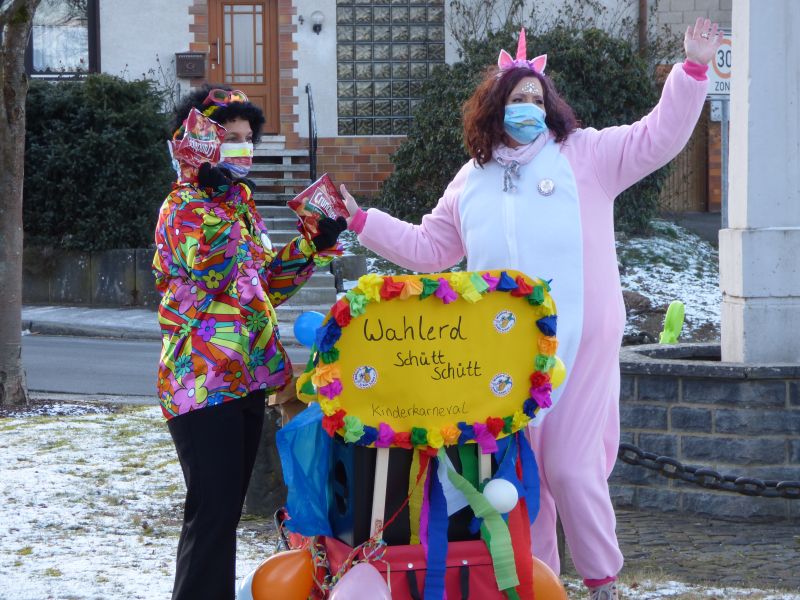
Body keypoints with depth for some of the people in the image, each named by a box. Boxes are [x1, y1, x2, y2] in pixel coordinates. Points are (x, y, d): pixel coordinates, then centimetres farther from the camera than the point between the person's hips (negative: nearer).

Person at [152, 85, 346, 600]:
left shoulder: (241, 205, 18)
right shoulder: (185, 206, -7)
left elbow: (267, 282, 22)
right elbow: (210, 270, -22)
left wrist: (315, 246, 12)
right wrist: (222, 199, -25)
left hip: (247, 377, 9)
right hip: (204, 379, -9)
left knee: (229, 505, 12)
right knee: (213, 509, -12)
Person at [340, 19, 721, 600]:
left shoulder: (584, 155, 2)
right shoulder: (471, 182, 14)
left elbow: (659, 137, -3)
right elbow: (428, 248, 23)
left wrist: (693, 70, -13)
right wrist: (360, 219, 18)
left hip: (579, 346, -4)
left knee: (571, 468, -8)